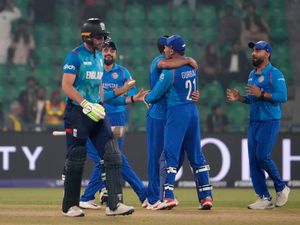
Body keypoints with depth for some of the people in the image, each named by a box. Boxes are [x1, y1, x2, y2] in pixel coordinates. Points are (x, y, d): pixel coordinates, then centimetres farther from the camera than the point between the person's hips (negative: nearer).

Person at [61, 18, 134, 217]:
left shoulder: (100, 57, 15)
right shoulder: (75, 56, -9)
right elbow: (66, 86, -16)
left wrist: (101, 105, 15)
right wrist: (86, 104, -23)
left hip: (96, 112, 7)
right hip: (77, 113, -7)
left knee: (113, 156, -6)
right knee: (76, 159, -1)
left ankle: (114, 204, -9)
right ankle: (70, 206, 10)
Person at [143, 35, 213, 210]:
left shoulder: (170, 71, -13)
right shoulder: (192, 66, 9)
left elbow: (155, 95, -7)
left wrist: (146, 98, 18)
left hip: (177, 112, -7)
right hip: (193, 110, 7)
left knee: (171, 154, -7)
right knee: (196, 156, 11)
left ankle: (169, 196, -16)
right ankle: (206, 196, 8)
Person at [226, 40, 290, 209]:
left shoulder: (275, 74, -8)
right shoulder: (252, 75, 17)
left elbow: (283, 97, -18)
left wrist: (261, 94, -22)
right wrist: (239, 98, 7)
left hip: (270, 121, -8)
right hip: (254, 122, 8)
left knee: (263, 156, -15)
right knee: (253, 159, 1)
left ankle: (281, 188, 6)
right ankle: (265, 198, 5)